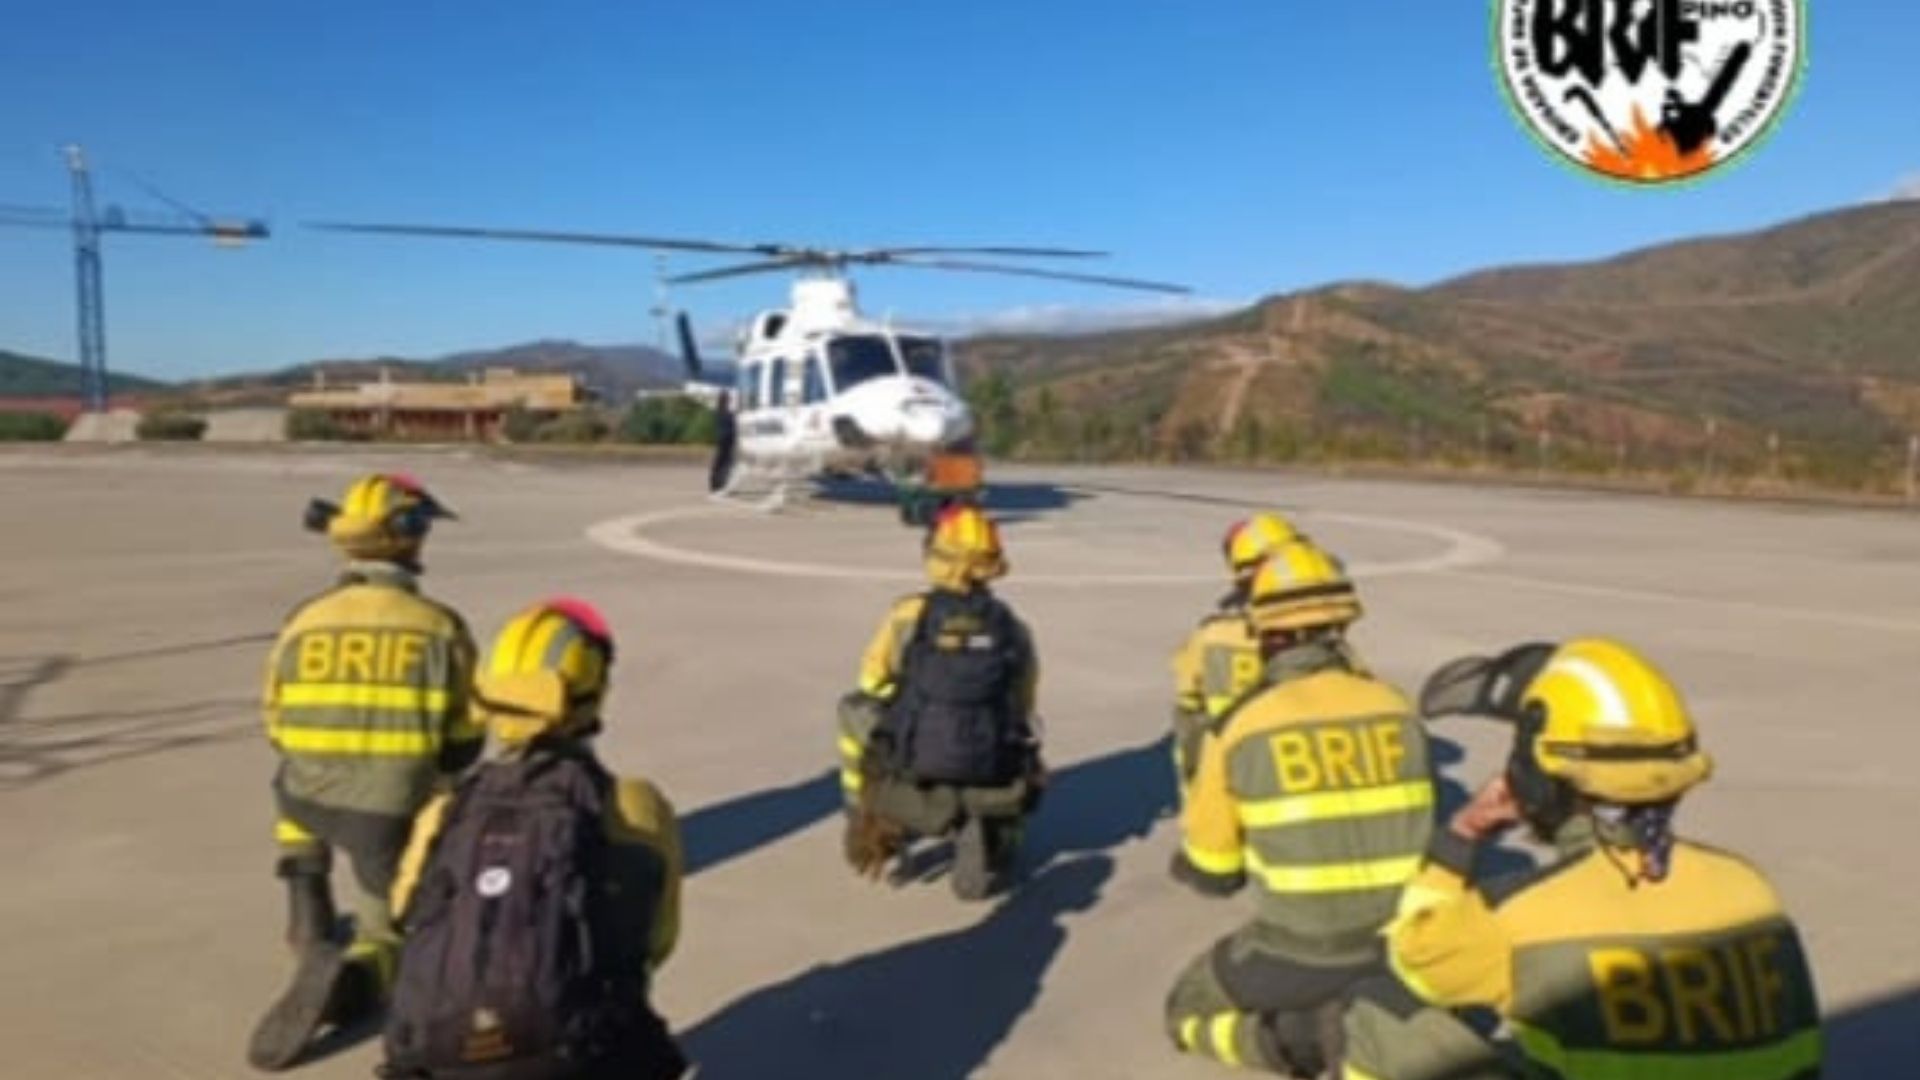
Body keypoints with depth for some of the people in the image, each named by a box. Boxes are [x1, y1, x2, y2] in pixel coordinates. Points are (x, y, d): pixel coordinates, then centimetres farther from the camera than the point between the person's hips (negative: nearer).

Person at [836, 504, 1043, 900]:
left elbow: (871, 695, 13)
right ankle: (989, 840, 7)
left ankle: (879, 825, 20)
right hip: (989, 791, 1)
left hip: (914, 792, -1)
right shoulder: (1013, 630, 7)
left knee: (853, 709, 22)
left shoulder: (908, 615, 0)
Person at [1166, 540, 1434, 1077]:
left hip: (1297, 957, -3)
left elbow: (1211, 873, 1)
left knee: (1189, 1012, 24)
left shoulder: (1239, 729, -11)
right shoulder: (1397, 710, -2)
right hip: (1402, 946, 3)